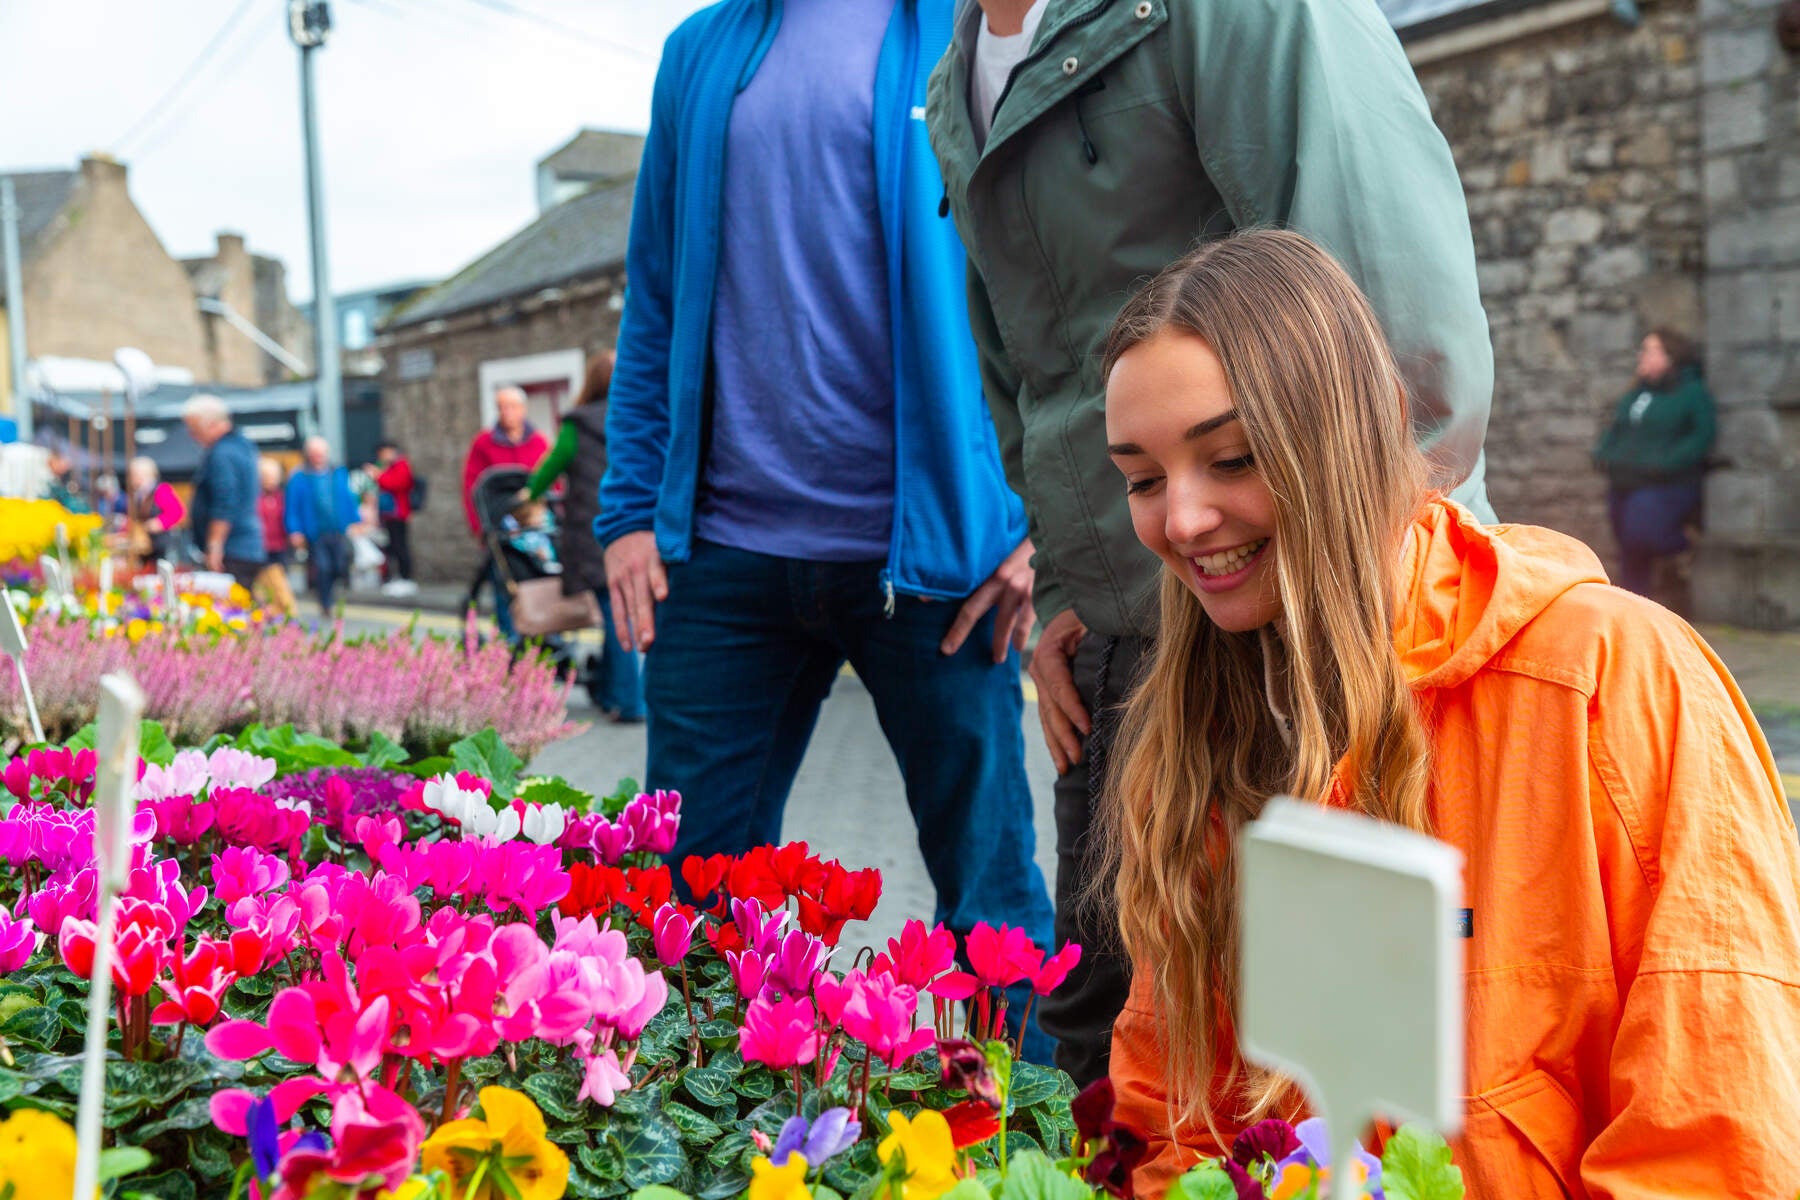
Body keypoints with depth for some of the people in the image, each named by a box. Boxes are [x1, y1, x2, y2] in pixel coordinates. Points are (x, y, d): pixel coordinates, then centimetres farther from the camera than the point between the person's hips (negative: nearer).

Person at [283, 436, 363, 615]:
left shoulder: (339, 474, 10)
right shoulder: (299, 479, 0)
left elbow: (350, 500, 15)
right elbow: (292, 507, -1)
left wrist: (356, 521, 8)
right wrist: (295, 531, -8)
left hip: (339, 531, 3)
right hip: (315, 534, -3)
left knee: (341, 567, 2)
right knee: (322, 569, -7)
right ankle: (326, 604, 7)